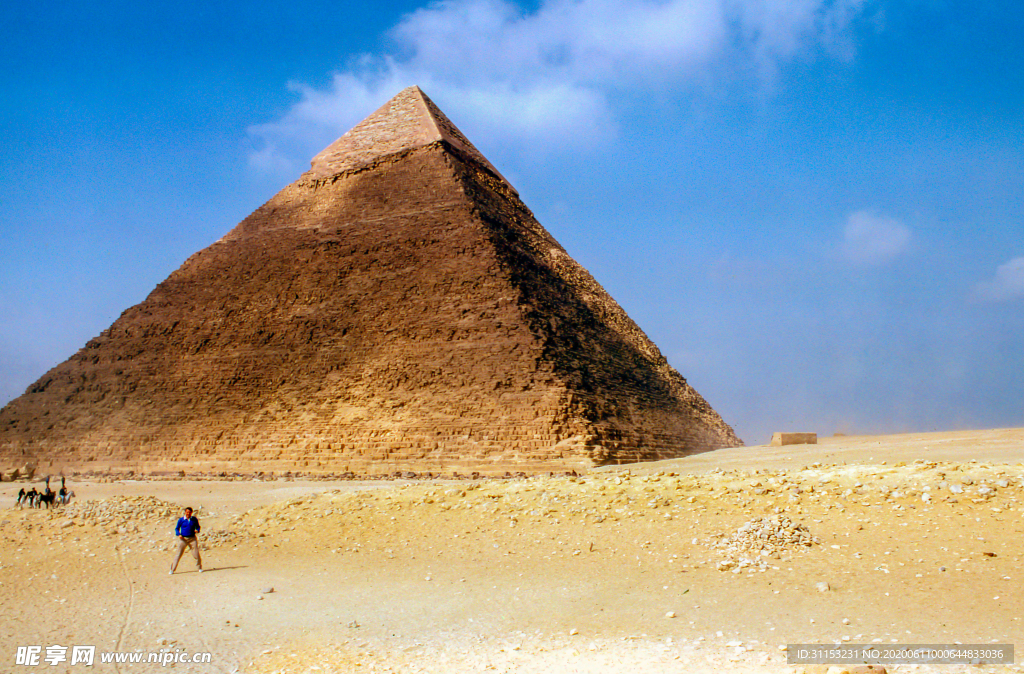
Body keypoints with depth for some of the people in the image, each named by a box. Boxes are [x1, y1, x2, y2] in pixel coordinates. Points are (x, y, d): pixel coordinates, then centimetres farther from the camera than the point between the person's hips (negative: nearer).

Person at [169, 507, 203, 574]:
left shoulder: (194, 519, 4)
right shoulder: (181, 520, -1)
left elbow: (197, 526, 16)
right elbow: (177, 528, 7)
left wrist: (197, 530, -6)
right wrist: (178, 534, -10)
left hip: (192, 538, 1)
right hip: (183, 539, -1)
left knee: (196, 554, -2)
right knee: (178, 554, -2)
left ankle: (199, 568, 15)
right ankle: (172, 569, 6)